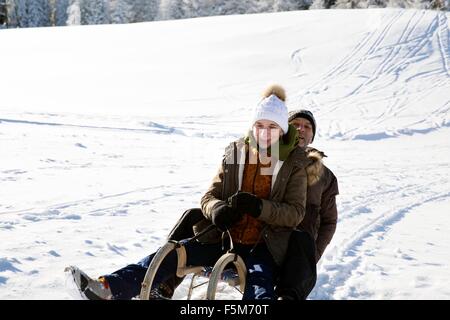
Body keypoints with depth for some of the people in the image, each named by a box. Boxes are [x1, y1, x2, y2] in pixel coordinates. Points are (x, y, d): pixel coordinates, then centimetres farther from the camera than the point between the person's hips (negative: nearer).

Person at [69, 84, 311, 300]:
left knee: (259, 285, -35)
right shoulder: (235, 154, 7)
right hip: (224, 238, 4)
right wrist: (217, 210, -20)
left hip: (262, 247, -4)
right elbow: (209, 197, 6)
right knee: (173, 254, -15)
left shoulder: (294, 164, -2)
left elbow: (296, 213, -8)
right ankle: (109, 288, -25)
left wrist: (258, 207, -25)